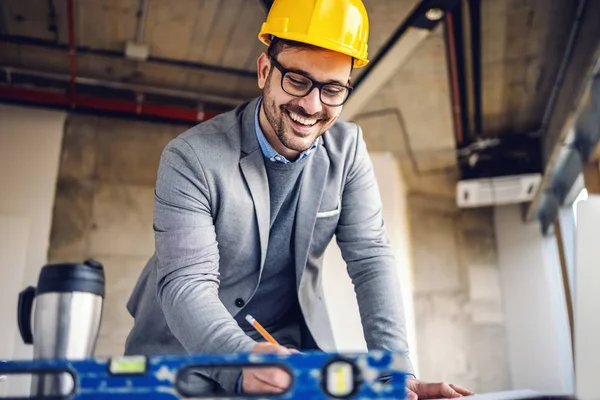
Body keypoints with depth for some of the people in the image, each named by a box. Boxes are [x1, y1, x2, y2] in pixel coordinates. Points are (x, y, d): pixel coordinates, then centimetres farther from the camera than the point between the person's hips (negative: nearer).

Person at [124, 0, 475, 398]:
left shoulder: (347, 148, -7)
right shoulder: (192, 158, -18)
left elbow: (370, 259, -10)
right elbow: (186, 283, -25)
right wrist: (242, 362, -43)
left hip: (292, 343, 2)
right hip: (186, 351, -1)